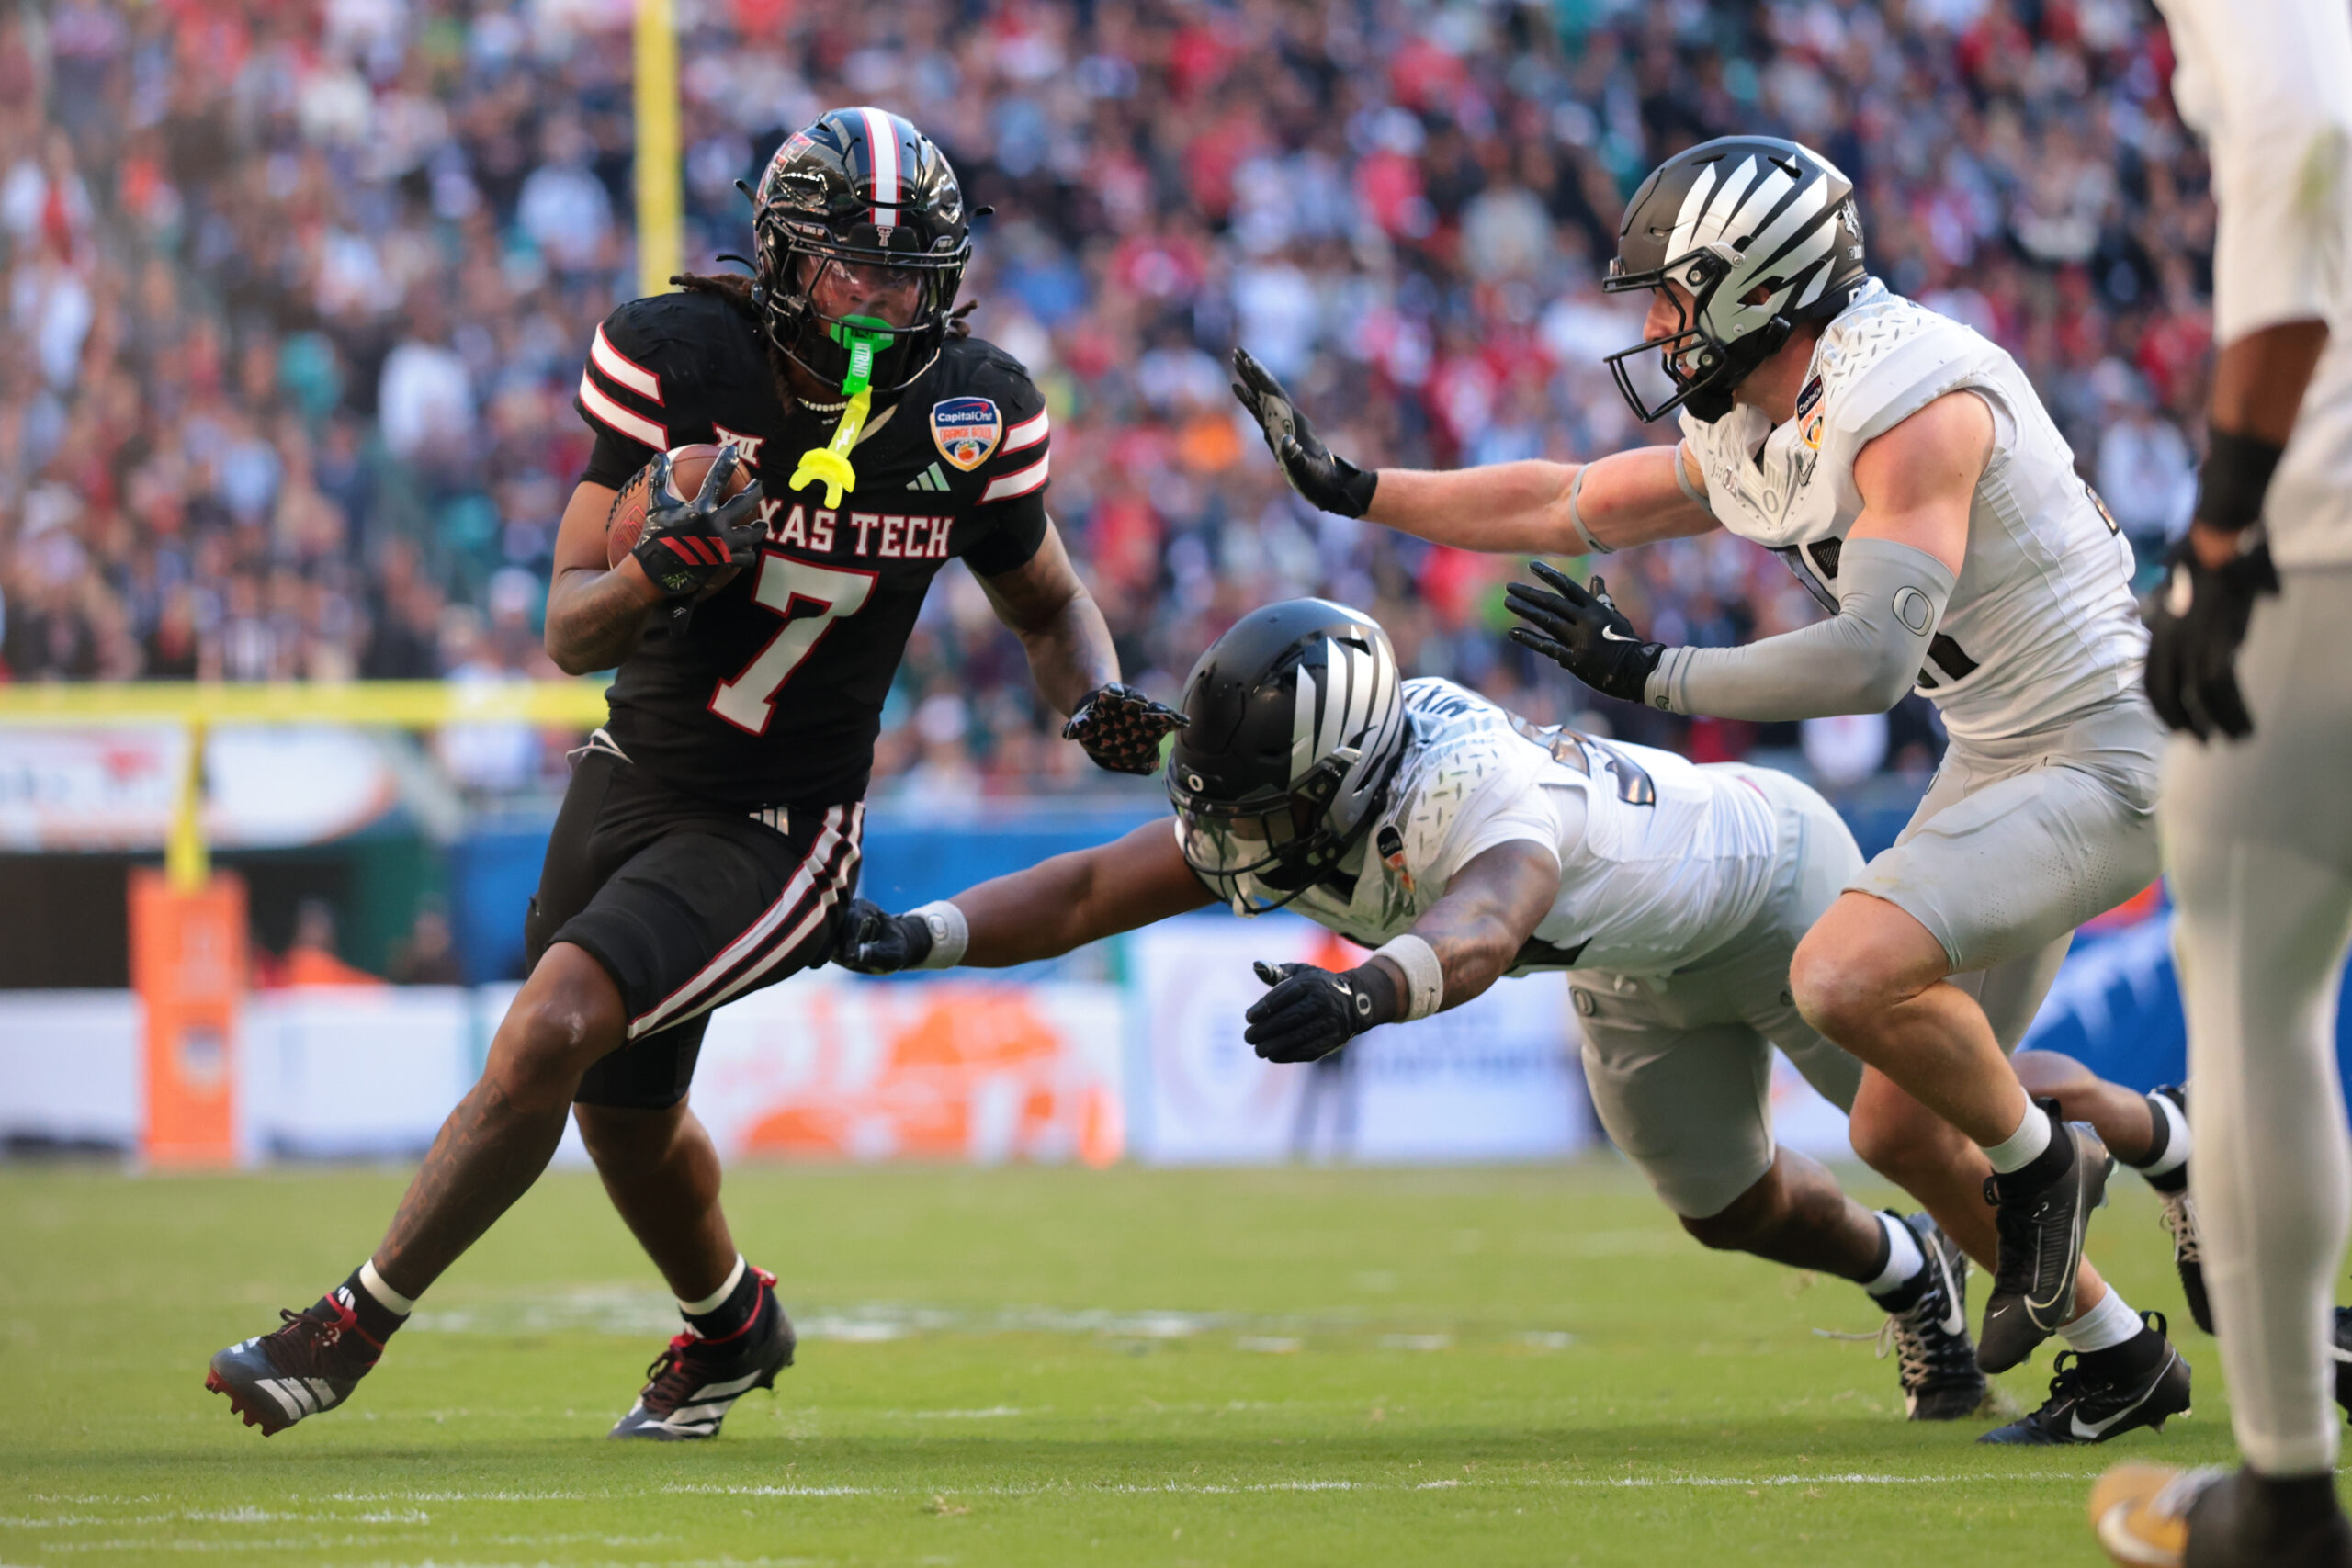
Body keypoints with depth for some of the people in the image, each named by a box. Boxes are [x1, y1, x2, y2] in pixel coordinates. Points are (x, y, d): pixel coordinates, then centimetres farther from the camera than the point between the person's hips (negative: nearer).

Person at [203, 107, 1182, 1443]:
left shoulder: (971, 416, -12)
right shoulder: (681, 365, -15)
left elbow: (1050, 605, 7)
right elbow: (572, 634, -14)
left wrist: (1099, 696, -15)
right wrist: (656, 573, -36)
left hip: (777, 829, -3)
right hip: (632, 776, 3)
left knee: (549, 1038, -22)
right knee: (627, 1112, 21)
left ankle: (353, 1329, -8)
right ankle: (732, 1324, 51)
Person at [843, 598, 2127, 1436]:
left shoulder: (1480, 797, -48)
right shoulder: (1284, 805, -25)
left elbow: (1480, 933, -71)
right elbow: (1092, 892, -20)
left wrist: (1364, 990, -91)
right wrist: (916, 937, -34)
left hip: (1765, 871, -7)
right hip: (1640, 979, 7)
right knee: (1728, 1206, 17)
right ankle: (1912, 1279, 47)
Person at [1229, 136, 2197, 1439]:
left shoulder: (1906, 398, -22)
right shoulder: (1756, 441, 7)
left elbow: (1870, 660, -28)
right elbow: (1566, 507, 20)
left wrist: (1653, 674, -19)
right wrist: (1348, 489, 21)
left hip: (2097, 765, -10)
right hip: (1999, 762, 10)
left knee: (1845, 977, -28)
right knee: (1897, 1127, 9)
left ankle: (2038, 1160, -2)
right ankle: (2116, 1350, 26)